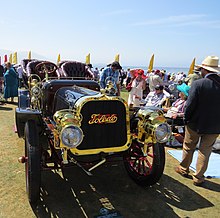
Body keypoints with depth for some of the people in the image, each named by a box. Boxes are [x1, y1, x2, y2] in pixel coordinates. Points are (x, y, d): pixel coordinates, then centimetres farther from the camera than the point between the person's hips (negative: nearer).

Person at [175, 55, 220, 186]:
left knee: (188, 147, 20)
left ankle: (184, 169, 38)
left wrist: (186, 119, -2)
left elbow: (190, 105, -17)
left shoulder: (198, 84, -19)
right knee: (205, 151, 16)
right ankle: (198, 178, 24)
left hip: (196, 123, -2)